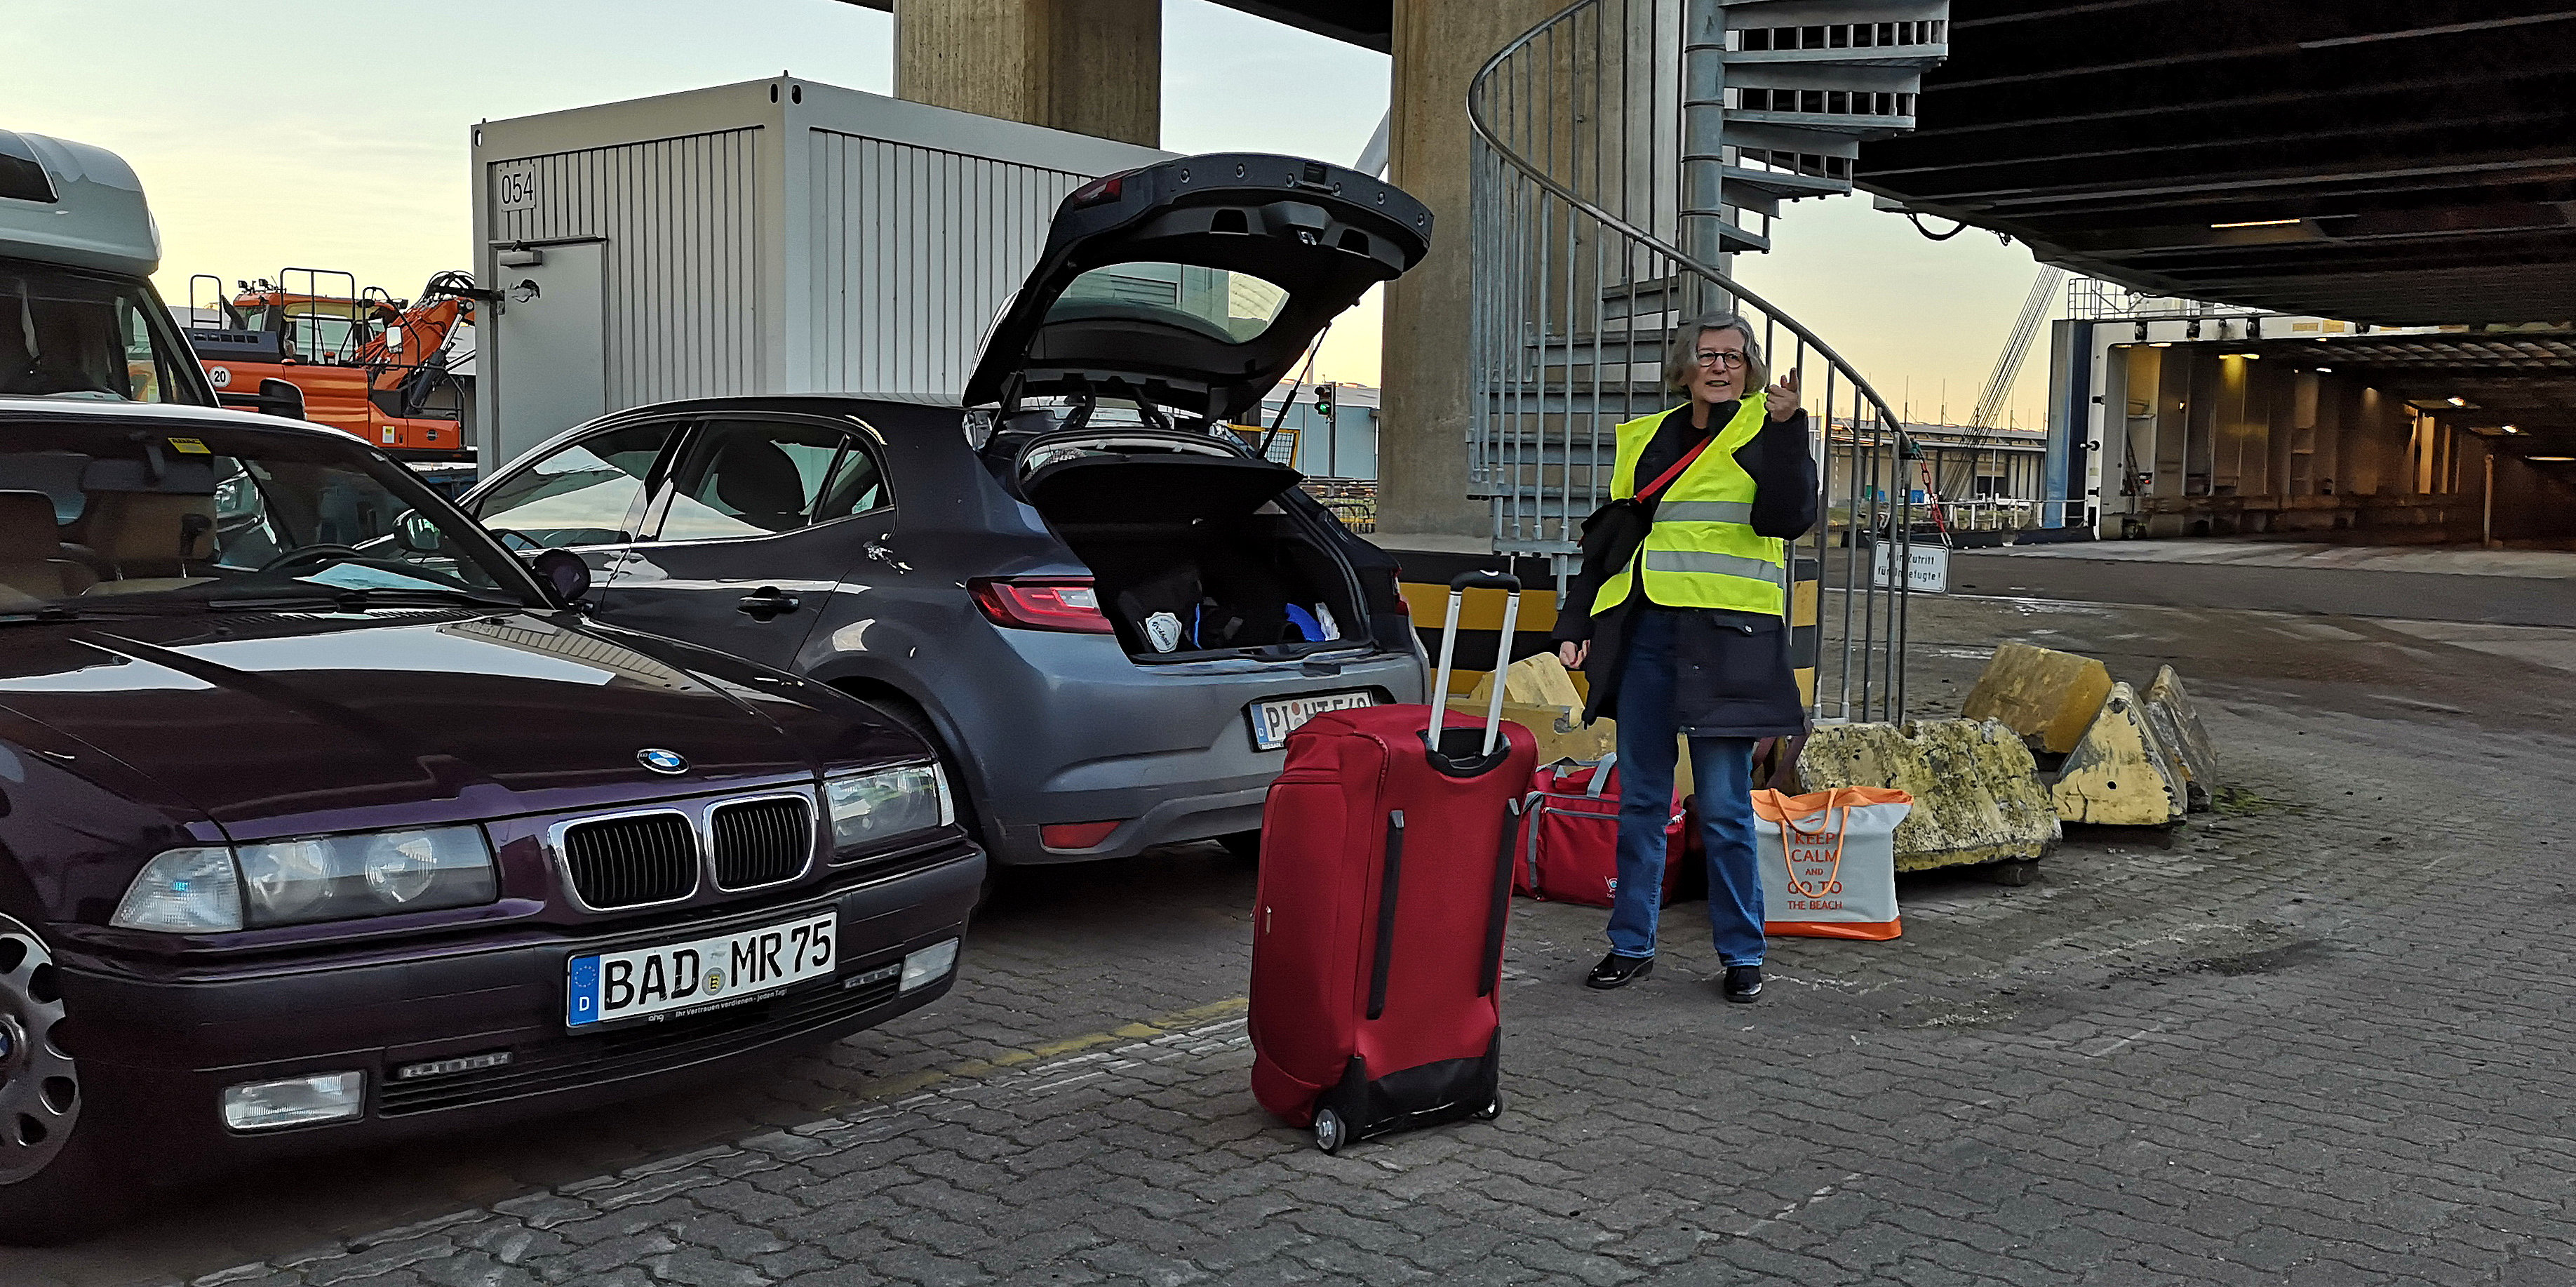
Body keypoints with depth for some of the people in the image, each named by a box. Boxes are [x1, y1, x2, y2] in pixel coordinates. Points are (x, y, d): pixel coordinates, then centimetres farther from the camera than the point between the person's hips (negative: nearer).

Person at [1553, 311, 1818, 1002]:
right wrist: (1577, 623, 16)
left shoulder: (1764, 433, 2)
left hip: (1724, 639, -5)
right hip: (1643, 635, 5)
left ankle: (1742, 952, 12)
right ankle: (1632, 944, 19)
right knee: (1640, 800, 9)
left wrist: (1784, 428, -21)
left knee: (1725, 805, 0)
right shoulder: (1644, 440, 16)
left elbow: (1788, 517, -15)